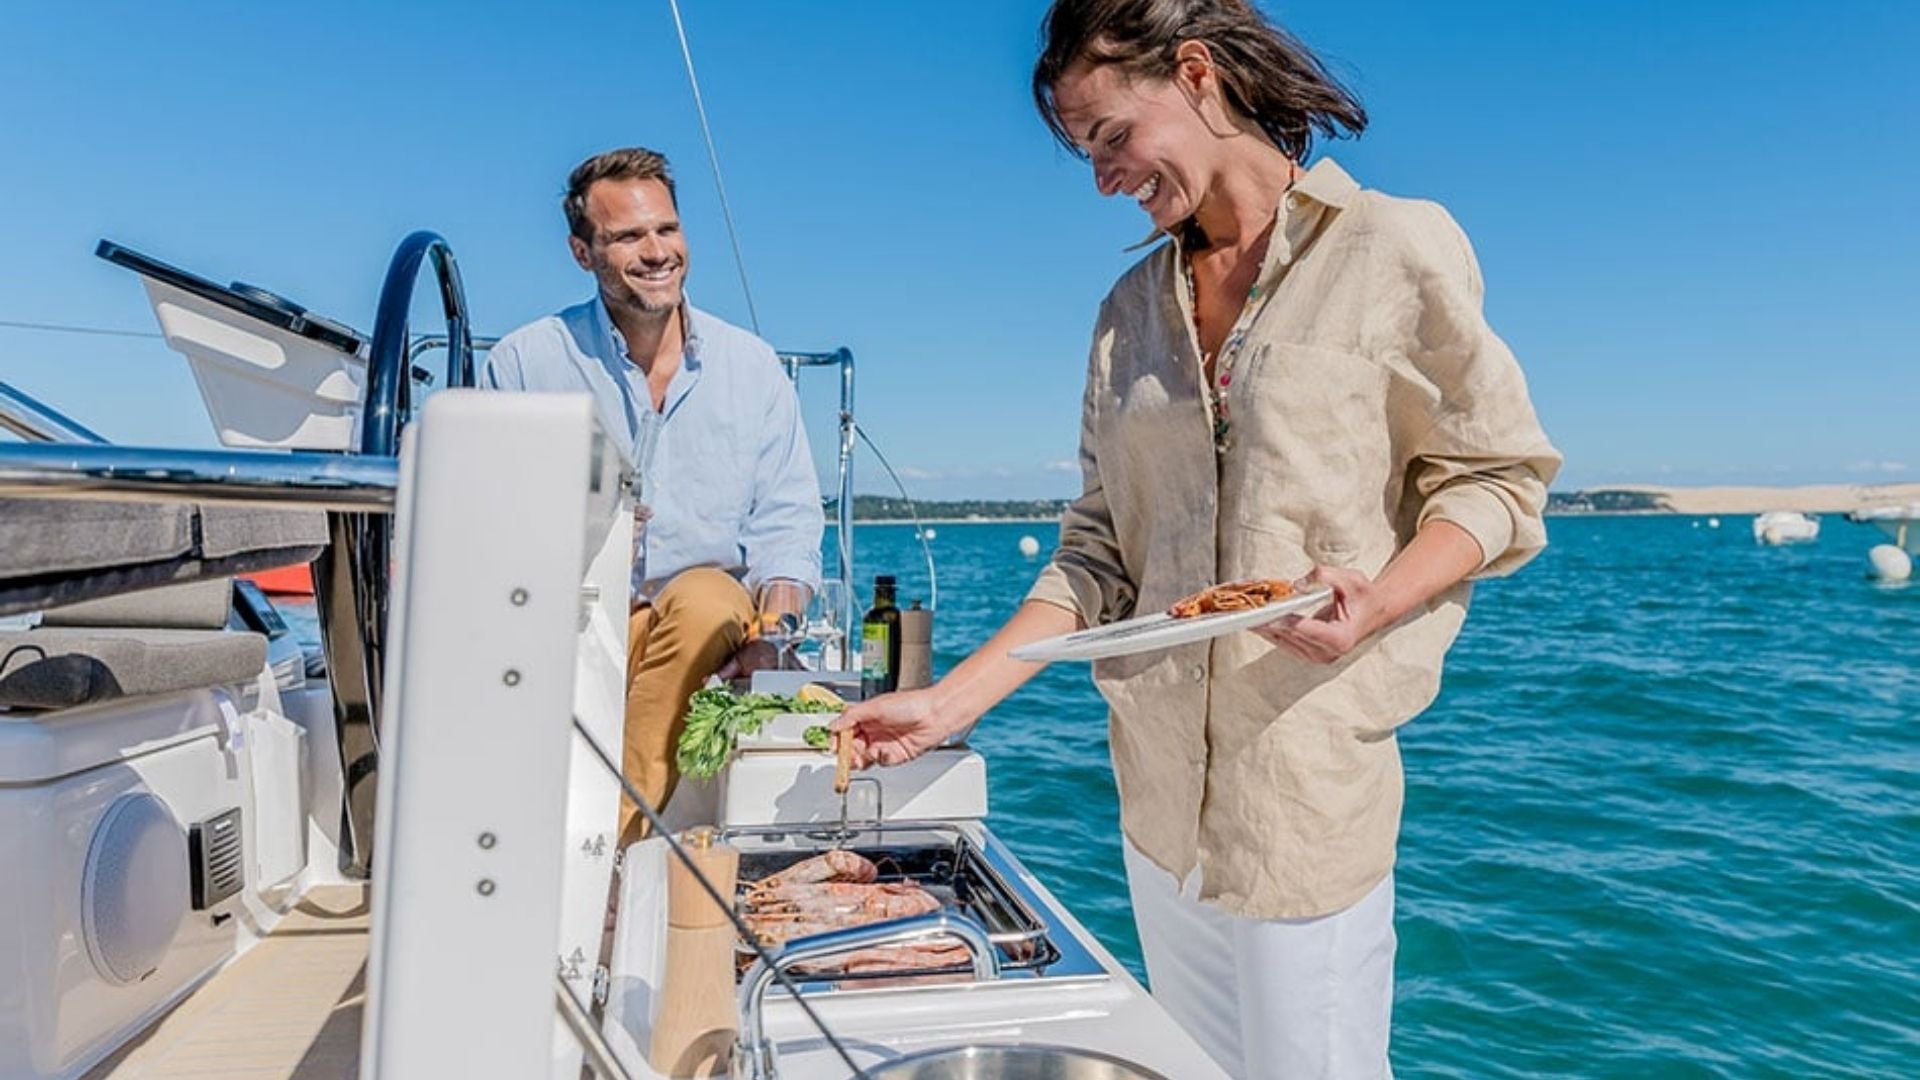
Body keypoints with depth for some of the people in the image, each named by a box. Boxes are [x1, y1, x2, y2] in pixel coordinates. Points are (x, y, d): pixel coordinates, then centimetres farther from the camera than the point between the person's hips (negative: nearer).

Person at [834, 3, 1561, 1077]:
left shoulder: (1395, 249, -5)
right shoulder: (1134, 308, 10)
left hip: (1311, 788, -5)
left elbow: (1501, 476, -2)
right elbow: (1100, 550, 8)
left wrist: (1378, 600, -22)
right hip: (1160, 789, 5)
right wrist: (950, 701, -1)